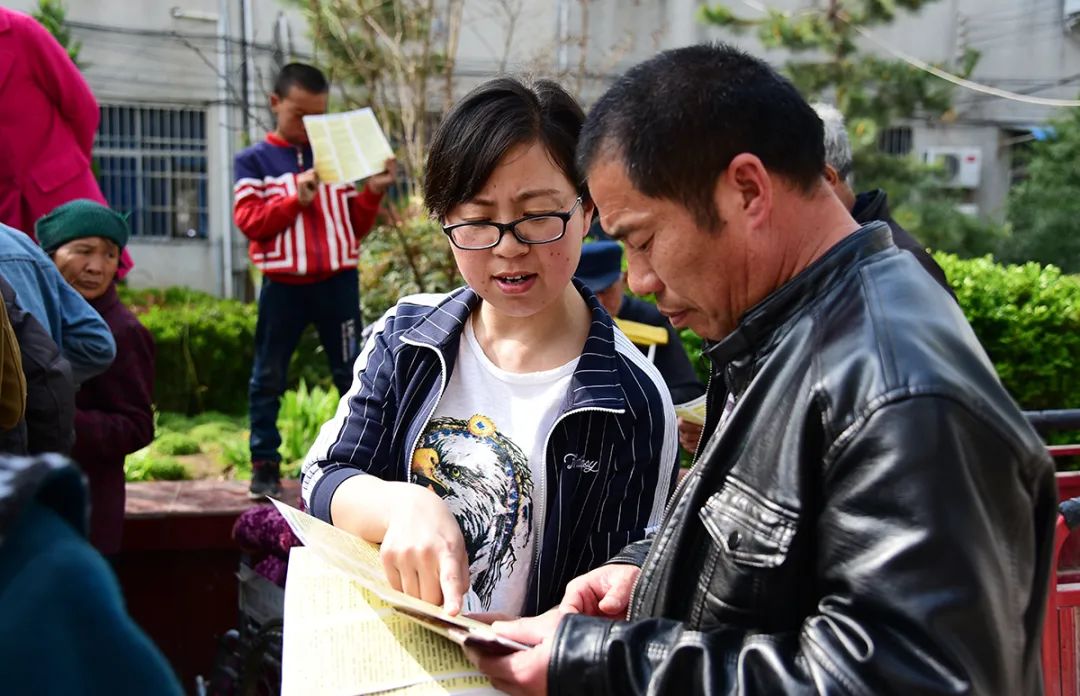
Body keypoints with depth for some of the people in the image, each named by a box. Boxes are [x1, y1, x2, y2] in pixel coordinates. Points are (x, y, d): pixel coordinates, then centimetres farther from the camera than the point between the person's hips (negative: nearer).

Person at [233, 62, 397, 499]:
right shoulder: (254, 161, 4)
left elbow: (356, 226, 12)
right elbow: (249, 221, -7)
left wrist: (372, 194, -6)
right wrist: (296, 199, -18)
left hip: (338, 281, 2)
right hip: (283, 284, -1)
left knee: (352, 373, 5)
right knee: (268, 377, 4)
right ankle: (265, 463, 11)